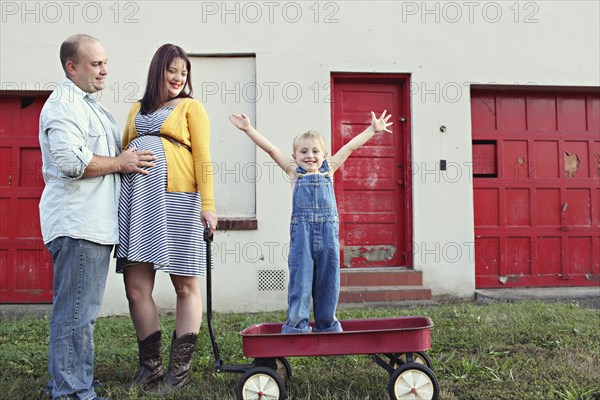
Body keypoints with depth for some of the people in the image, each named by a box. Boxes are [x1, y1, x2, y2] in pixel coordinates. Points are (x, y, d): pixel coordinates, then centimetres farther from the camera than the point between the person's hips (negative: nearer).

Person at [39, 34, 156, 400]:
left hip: (95, 225, 10)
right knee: (75, 313, -6)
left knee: (83, 311, 15)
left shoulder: (91, 105, 23)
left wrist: (132, 159, 15)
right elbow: (71, 161, -23)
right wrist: (120, 163, -11)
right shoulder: (63, 105, -9)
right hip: (76, 225, -10)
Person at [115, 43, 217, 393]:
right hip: (138, 201, 5)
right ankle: (150, 366, 15)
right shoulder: (138, 109, 22)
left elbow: (203, 158, -1)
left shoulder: (191, 107, 9)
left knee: (186, 286, 0)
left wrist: (208, 204, -11)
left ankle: (180, 368, 10)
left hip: (178, 200, -4)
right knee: (137, 287, 2)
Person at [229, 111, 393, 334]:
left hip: (328, 233, 2)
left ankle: (327, 325, 19)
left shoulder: (329, 170, 16)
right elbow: (271, 149, 8)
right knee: (300, 280, -2)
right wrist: (249, 129, 5)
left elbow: (350, 147, 20)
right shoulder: (294, 173, 12)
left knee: (328, 280, 7)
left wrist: (373, 130, 26)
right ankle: (297, 325, 6)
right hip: (302, 233, -2)